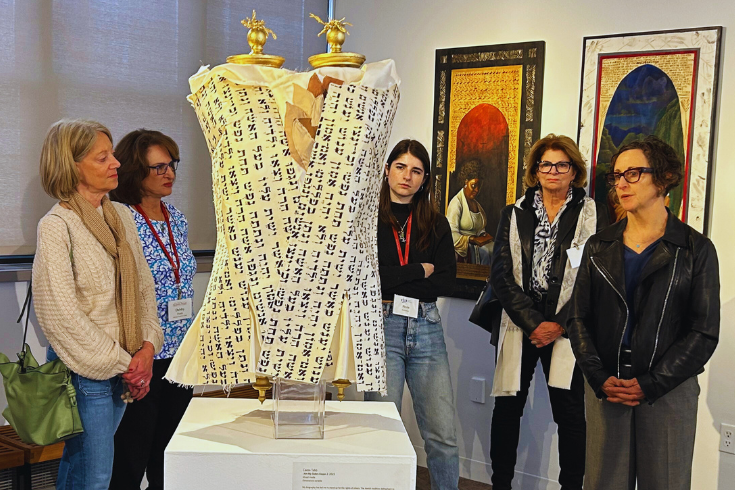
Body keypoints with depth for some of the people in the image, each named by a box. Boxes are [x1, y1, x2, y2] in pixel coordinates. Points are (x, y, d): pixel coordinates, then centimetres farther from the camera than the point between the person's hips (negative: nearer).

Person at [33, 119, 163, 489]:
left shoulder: (121, 215, 7)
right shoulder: (56, 226, -14)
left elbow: (144, 286, 10)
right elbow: (61, 314, -18)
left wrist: (147, 347, -3)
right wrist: (121, 363, -15)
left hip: (125, 366, 6)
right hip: (85, 370, -6)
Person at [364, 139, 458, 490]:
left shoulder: (436, 224, 13)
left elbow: (447, 281, 3)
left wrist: (393, 281, -5)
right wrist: (419, 271, -3)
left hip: (426, 329, 3)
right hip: (381, 327, -2)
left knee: (443, 436, 1)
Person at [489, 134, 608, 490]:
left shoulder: (593, 215, 4)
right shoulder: (514, 214, 10)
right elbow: (500, 275, 2)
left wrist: (558, 324, -10)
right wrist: (532, 323, -8)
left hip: (566, 330, -2)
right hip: (519, 326, 2)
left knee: (570, 414, -2)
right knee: (507, 408, 7)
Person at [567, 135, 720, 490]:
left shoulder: (695, 250, -1)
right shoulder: (599, 247, 8)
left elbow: (704, 333, -4)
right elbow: (578, 319, 5)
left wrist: (649, 385, -11)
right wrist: (600, 379, -8)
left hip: (668, 391, -2)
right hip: (605, 388, 2)